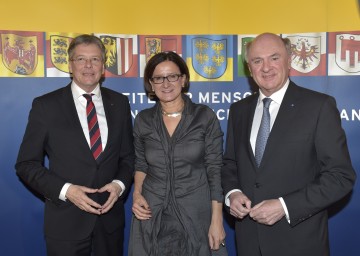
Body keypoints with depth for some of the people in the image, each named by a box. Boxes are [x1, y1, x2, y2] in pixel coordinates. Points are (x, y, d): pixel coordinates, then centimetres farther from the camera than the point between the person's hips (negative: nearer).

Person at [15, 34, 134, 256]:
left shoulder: (119, 103, 2)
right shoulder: (45, 105, -6)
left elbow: (128, 155, 8)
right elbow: (26, 164, -4)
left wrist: (120, 184, -9)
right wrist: (65, 190, -16)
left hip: (111, 217, 3)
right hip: (66, 221, -2)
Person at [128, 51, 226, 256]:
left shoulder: (205, 116, -7)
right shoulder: (143, 120, 1)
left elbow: (215, 169, -6)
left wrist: (217, 219, -8)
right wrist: (137, 193, -5)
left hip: (195, 214, -2)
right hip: (151, 216, 2)